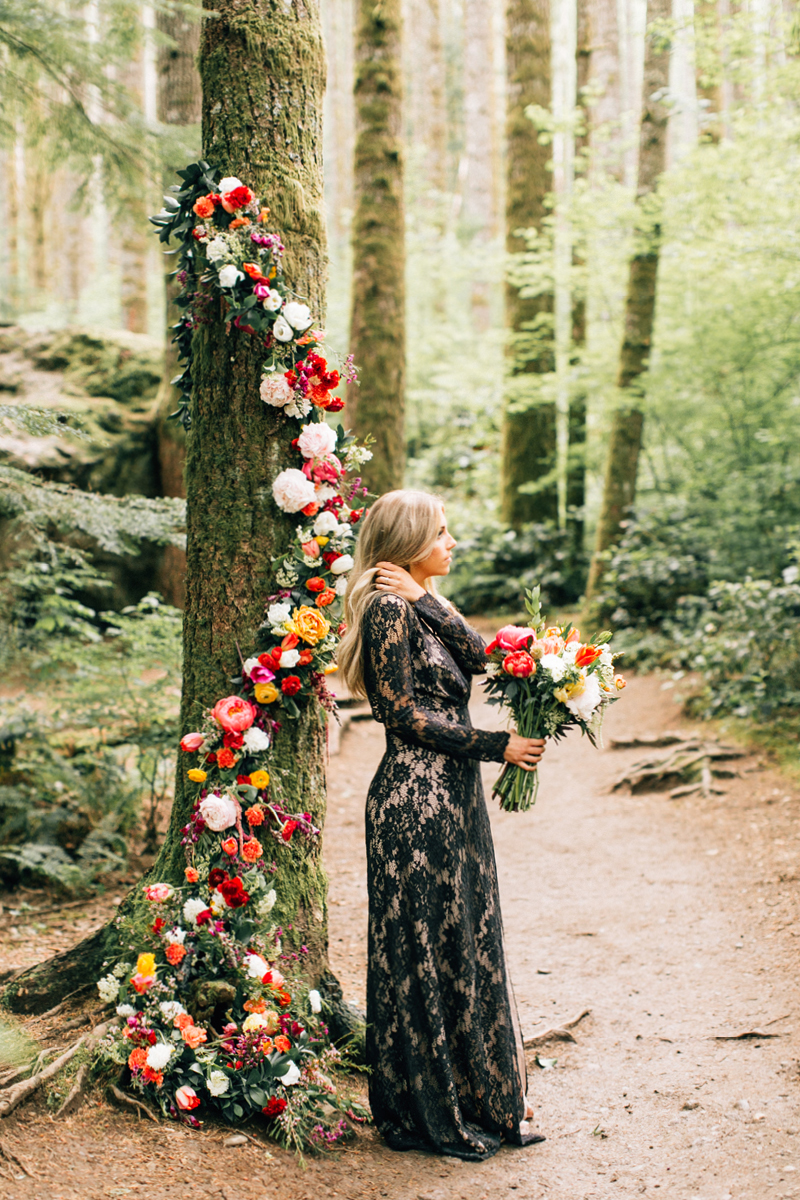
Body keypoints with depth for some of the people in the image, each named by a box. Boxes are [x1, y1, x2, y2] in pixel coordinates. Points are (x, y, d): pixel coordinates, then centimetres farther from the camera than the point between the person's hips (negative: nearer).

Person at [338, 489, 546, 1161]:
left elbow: (477, 655, -1)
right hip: (415, 800, -9)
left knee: (466, 944, 14)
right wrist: (496, 746, -13)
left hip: (453, 799, 9)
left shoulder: (423, 606, 15)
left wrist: (426, 600, -12)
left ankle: (481, 1100, 25)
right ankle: (427, 1113, 12)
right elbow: (405, 713, -17)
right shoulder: (390, 611, -13)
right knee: (424, 952, 0)